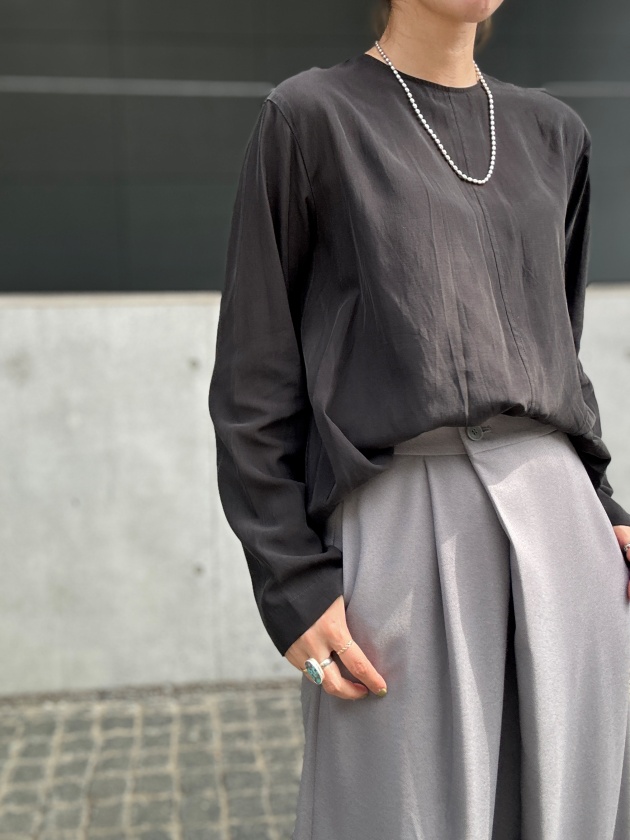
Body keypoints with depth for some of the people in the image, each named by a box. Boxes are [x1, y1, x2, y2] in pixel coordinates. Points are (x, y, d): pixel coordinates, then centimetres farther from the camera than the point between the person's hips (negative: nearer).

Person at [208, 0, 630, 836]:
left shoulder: (554, 133, 17)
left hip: (556, 519, 5)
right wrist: (291, 579, -8)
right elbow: (255, 381, -1)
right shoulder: (310, 115, 2)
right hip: (402, 525, -4)